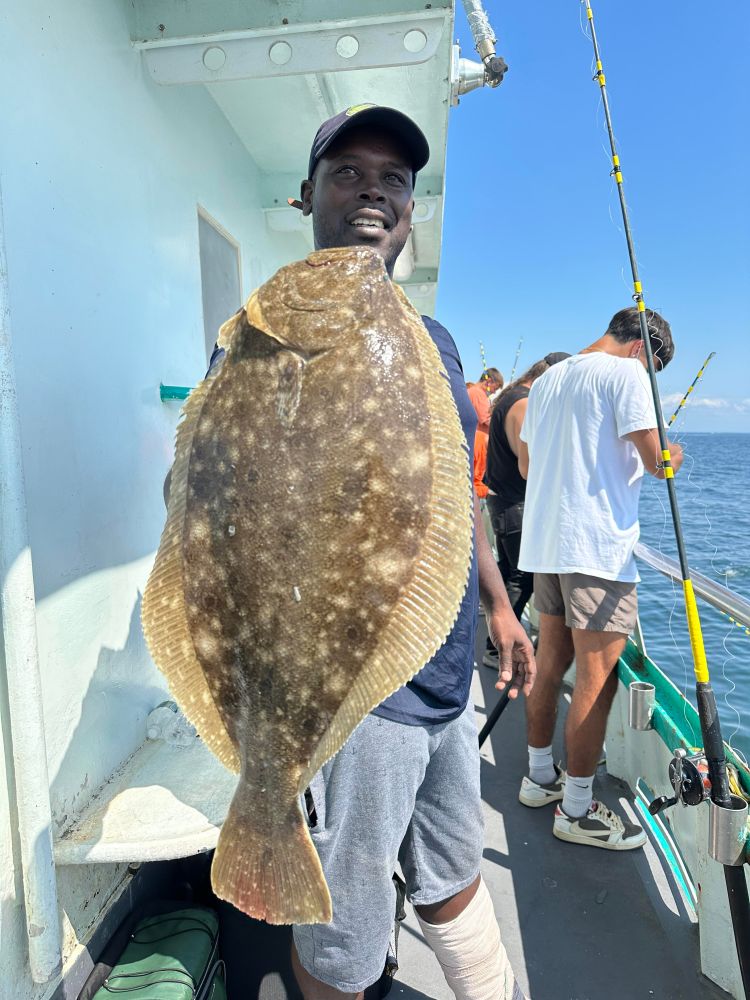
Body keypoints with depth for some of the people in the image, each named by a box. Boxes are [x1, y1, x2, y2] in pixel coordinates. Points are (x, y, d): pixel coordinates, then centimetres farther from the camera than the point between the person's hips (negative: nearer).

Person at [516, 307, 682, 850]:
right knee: (597, 680, 0)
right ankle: (577, 810, 11)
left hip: (544, 545, 8)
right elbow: (654, 461, -11)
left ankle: (540, 776, 29)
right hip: (598, 550, -8)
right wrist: (671, 459, 11)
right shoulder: (626, 372, -6)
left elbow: (526, 464, 23)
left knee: (550, 666, 16)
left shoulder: (546, 379, 18)